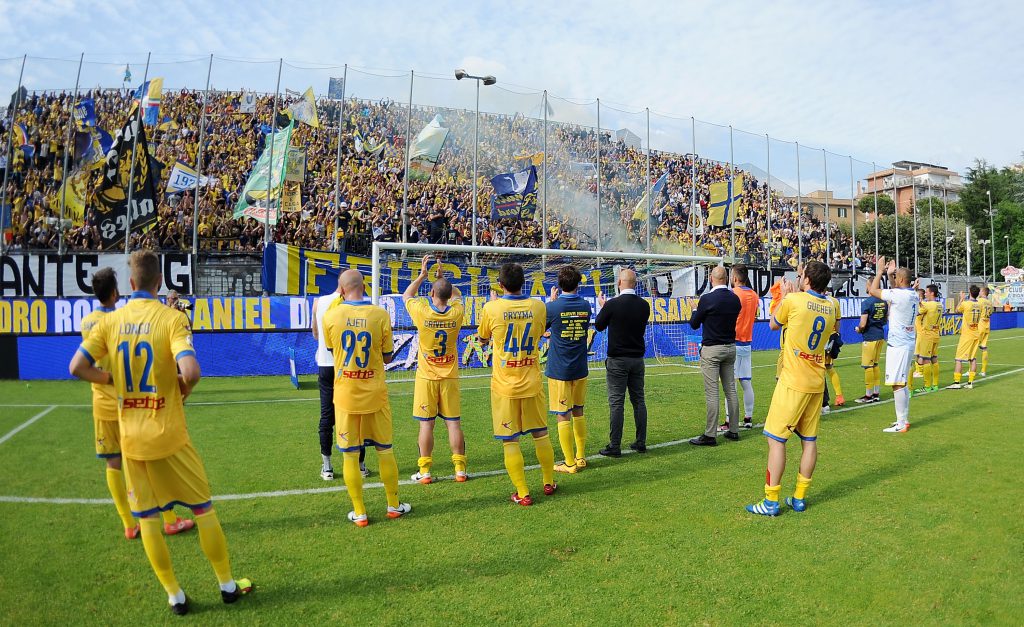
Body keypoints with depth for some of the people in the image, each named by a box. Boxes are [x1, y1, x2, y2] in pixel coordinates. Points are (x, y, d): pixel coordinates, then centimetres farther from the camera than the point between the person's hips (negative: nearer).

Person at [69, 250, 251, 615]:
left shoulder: (111, 321, -1)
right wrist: (185, 388, -5)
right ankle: (227, 585, 21)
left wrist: (113, 379, 13)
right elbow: (191, 371, -27)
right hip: (168, 435, -3)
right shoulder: (172, 318, -14)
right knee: (203, 508, 11)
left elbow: (77, 367, -2)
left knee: (147, 518, 14)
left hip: (130, 437, 4)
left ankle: (175, 596, 22)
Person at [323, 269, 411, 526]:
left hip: (346, 396, 0)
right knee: (385, 450, 15)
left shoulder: (331, 316, -7)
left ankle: (359, 513, 16)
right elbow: (387, 357, 1)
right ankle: (394, 506, 26)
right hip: (375, 395, 1)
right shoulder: (380, 314, -8)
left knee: (349, 455, 9)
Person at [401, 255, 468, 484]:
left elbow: (406, 295, 10)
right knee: (453, 423, 5)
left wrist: (422, 275, 15)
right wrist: (441, 278, 22)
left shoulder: (422, 311, -12)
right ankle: (460, 469, 10)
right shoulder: (456, 312, -5)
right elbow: (456, 294, 20)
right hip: (450, 377, 2)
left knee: (426, 424, 2)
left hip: (427, 377, -2)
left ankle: (425, 471, 7)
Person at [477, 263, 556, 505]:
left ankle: (523, 493, 8)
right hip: (532, 383, 3)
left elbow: (483, 338, 7)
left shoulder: (492, 308, -12)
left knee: (510, 441, 5)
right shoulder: (538, 306, -3)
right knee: (540, 434, 18)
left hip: (504, 385, -3)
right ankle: (549, 483, 31)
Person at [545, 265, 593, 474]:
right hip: (580, 369, 5)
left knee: (562, 416, 1)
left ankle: (570, 463, 6)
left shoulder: (553, 307, -13)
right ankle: (581, 457, 24)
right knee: (578, 413, 17)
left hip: (559, 370, -5)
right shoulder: (586, 306, 1)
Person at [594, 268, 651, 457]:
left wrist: (601, 306, 18)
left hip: (617, 359, -5)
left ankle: (614, 447, 0)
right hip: (638, 358, 5)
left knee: (616, 402, -2)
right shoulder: (644, 305, 0)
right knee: (638, 400, 12)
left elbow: (599, 326, 1)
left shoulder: (612, 304, -14)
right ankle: (641, 443, 17)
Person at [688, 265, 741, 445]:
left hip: (711, 349, -6)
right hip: (730, 348, 6)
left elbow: (694, 324, -4)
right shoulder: (735, 299, 2)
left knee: (712, 393, -5)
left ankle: (710, 435, -4)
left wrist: (695, 311, 16)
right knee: (731, 390, 12)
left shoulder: (707, 299, -14)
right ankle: (734, 430, 18)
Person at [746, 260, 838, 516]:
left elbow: (773, 324, 7)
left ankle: (771, 502, 0)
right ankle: (799, 498, 19)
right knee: (809, 440, 11)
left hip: (793, 382, -6)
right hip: (817, 383, 6)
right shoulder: (832, 306, 5)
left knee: (776, 439, -1)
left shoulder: (793, 300, -11)